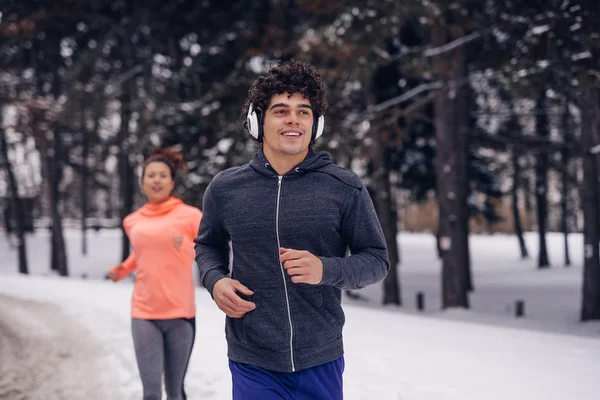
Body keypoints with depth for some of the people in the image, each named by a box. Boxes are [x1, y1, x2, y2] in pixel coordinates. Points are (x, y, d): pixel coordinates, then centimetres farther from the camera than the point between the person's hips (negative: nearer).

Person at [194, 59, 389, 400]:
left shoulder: (345, 189, -4)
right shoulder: (225, 188, 1)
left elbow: (377, 259, 0)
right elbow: (208, 245, 18)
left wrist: (326, 269, -18)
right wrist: (215, 280, -3)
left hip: (321, 362, 0)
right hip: (252, 364, 0)